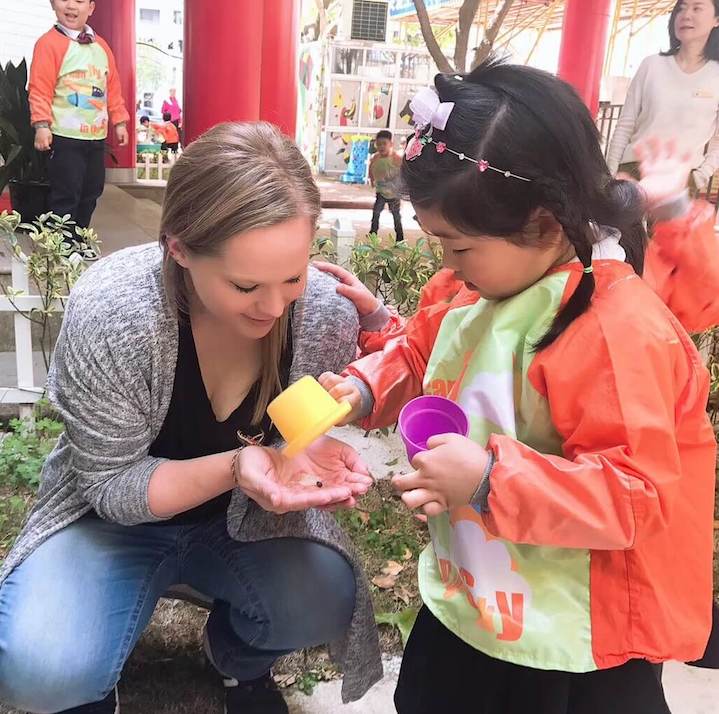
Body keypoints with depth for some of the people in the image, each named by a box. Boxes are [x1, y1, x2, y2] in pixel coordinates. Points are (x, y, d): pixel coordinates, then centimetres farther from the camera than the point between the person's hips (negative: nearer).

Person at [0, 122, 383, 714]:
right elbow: (112, 487, -20)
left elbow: (311, 433, -5)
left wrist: (311, 459, -31)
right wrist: (233, 467, -39)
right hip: (119, 515, -2)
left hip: (251, 516, 3)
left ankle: (242, 659, 13)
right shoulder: (111, 309, -30)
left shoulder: (327, 312, -22)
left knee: (324, 601, -25)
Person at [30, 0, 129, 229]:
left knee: (90, 194, 14)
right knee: (65, 197, -5)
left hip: (96, 136, 7)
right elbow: (40, 89, -13)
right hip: (65, 136, -7)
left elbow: (113, 87, 17)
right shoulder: (49, 43, -8)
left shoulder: (101, 46, 12)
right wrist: (42, 125, -22)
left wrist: (119, 121, 14)